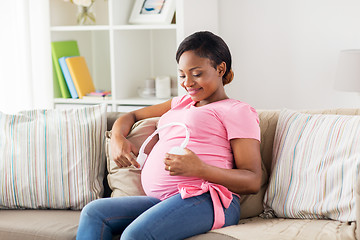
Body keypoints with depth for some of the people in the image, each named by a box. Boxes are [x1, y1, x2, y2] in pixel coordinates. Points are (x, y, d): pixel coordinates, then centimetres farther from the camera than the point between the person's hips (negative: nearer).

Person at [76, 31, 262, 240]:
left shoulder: (237, 111, 6)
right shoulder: (182, 103, 31)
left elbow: (253, 181, -4)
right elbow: (132, 116, 39)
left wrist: (199, 169, -20)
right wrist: (117, 138, 14)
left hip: (206, 199, -8)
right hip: (161, 199, 8)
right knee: (93, 212, -12)